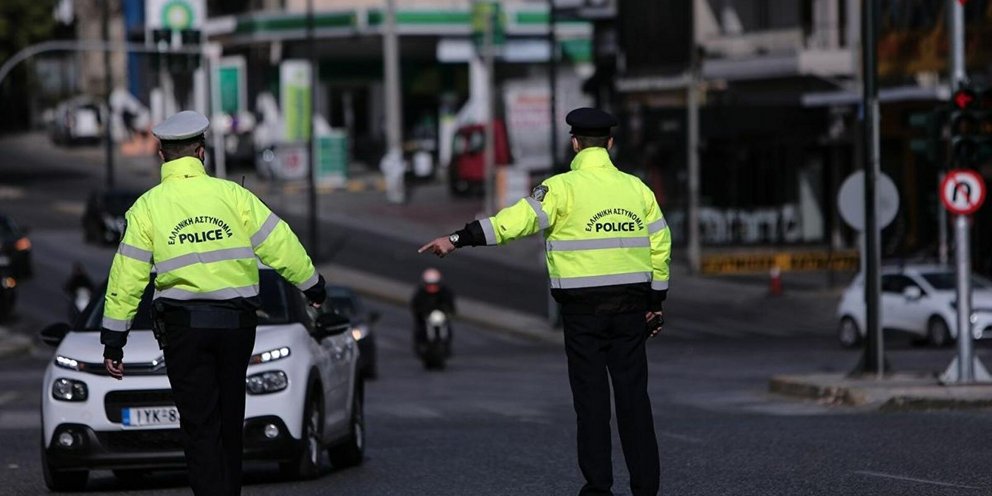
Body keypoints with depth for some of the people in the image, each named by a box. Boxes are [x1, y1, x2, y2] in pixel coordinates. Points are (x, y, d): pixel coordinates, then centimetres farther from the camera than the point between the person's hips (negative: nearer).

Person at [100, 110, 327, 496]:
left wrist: (113, 341, 2)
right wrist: (312, 285, 17)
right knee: (230, 419, 16)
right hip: (237, 321, 2)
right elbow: (280, 244, 1)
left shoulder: (147, 207, -3)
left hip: (183, 325, -2)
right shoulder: (230, 194, -1)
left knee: (199, 424, 0)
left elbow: (127, 277, -3)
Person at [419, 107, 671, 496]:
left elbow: (516, 220, -17)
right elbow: (660, 245, 11)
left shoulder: (564, 187, -8)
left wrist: (457, 240, -16)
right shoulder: (637, 188, 7)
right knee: (633, 393, 7)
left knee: (590, 395, 3)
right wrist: (656, 301, 19)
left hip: (583, 307, -3)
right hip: (630, 304, 4)